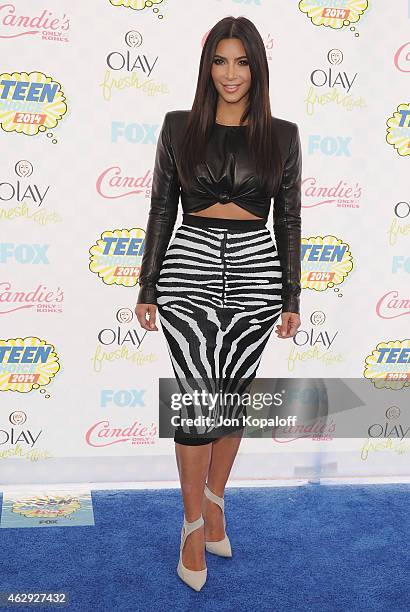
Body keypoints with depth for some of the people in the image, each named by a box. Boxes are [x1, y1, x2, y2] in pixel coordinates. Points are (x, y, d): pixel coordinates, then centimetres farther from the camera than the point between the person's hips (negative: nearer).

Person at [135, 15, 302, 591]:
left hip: (255, 272, 2)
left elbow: (289, 219, 7)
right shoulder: (179, 126, 3)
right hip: (189, 270, -1)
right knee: (199, 398, -2)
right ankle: (194, 522, 17)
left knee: (233, 395, 10)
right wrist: (147, 287, 4)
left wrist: (292, 297, 5)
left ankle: (215, 499, 33)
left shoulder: (283, 134, 5)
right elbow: (161, 210, 5)